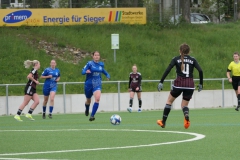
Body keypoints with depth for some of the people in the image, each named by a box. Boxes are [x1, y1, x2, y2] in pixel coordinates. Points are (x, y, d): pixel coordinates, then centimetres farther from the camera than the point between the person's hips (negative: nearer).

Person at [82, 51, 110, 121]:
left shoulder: (101, 64, 3)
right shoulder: (90, 63, -10)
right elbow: (83, 72, -16)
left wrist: (107, 75, 6)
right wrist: (86, 71, -39)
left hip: (97, 84, 2)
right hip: (89, 84, -2)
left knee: (97, 99, -24)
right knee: (88, 100, 16)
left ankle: (92, 115, -22)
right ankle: (87, 110, 52)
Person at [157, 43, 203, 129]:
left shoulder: (176, 59, 6)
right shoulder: (193, 60, 11)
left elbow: (168, 70, -5)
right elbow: (200, 71, 0)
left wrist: (161, 82, -6)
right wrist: (201, 84, 7)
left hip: (179, 83, -1)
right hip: (190, 84, 1)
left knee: (169, 101, 20)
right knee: (184, 105, 13)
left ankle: (163, 122, 19)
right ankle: (186, 115, -24)